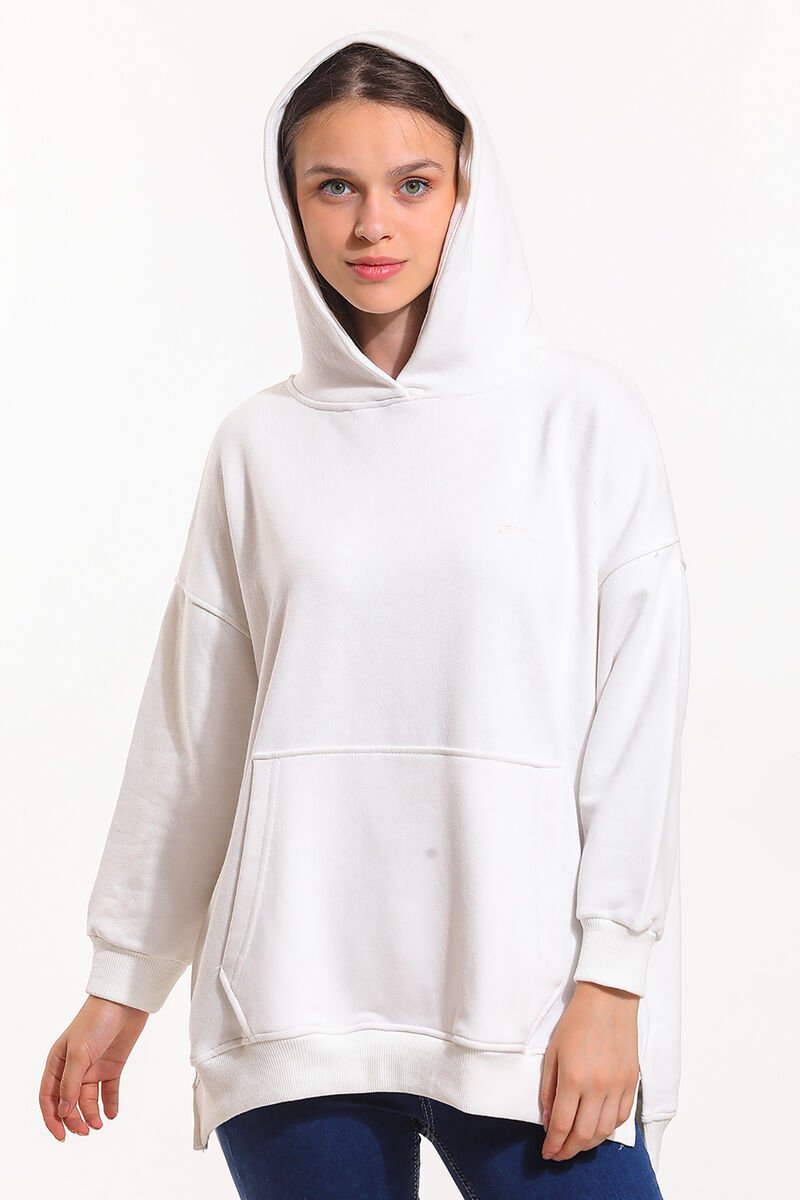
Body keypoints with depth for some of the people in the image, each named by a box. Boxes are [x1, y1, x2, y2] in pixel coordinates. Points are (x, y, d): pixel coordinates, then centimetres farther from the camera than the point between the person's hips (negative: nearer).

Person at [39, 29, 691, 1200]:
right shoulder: (261, 443, 8)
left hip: (524, 996, -2)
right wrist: (122, 982, 14)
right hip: (297, 996, 2)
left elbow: (638, 710, -2)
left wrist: (610, 982, -8)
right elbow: (192, 730, 12)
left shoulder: (582, 413, 2)